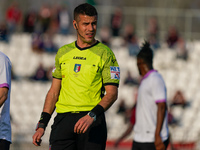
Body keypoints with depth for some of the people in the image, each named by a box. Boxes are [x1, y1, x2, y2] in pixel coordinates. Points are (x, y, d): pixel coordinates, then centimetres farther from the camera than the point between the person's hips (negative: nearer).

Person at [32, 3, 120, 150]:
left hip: (93, 123, -3)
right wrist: (42, 125, 11)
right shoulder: (63, 53, 14)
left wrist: (91, 116, -20)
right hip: (63, 120, 3)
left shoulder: (105, 54, 1)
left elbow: (112, 93, -5)